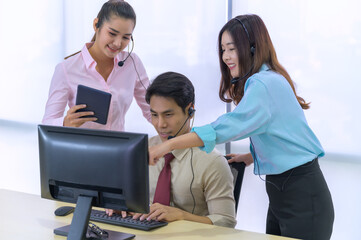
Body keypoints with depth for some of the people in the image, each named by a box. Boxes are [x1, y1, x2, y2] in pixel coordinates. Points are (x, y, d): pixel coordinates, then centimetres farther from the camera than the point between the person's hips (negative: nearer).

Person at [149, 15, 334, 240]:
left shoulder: (265, 84, -19)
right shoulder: (262, 82, 12)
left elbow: (228, 126, -30)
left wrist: (169, 145, -32)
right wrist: (250, 157, 13)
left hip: (302, 195, -10)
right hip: (280, 191, 10)